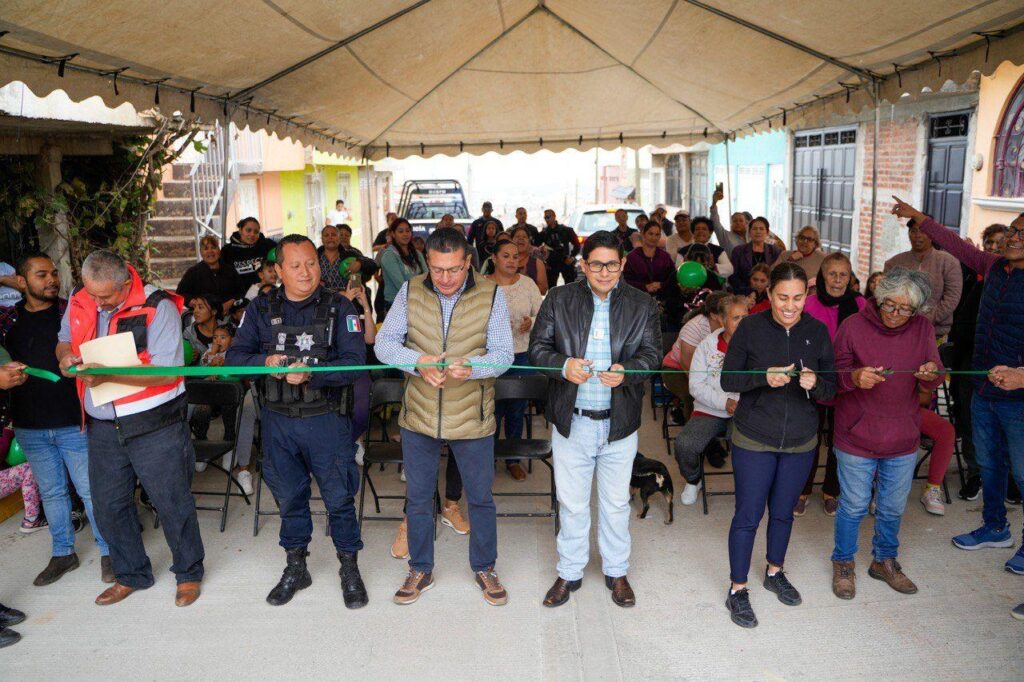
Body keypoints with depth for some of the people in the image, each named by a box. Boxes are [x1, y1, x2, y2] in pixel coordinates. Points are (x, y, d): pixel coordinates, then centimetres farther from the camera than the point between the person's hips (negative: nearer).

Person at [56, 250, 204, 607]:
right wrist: (66, 355, -4)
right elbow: (64, 339, 21)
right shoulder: (79, 303, 2)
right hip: (102, 427, 6)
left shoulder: (157, 307, -16)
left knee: (172, 503, 5)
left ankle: (188, 573, 26)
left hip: (155, 425, -6)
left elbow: (166, 371, -20)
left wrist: (107, 374, -28)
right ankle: (131, 575, 36)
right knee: (108, 506, 15)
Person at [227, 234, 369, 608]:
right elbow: (234, 356, 1)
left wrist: (310, 374, -27)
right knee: (288, 496, 16)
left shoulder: (339, 308, -4)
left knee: (338, 497, 5)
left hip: (326, 418, -3)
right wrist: (265, 362, -19)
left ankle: (349, 568, 24)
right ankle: (295, 567, 34)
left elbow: (354, 362, -13)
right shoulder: (261, 309, 5)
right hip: (277, 420, 3)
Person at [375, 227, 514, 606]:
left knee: (481, 497, 12)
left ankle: (484, 568, 34)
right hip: (419, 416, 2)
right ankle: (420, 570, 35)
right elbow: (384, 342, -6)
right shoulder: (410, 292, -2)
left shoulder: (492, 296, -7)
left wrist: (471, 368, -32)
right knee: (418, 497, 15)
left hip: (472, 419, -1)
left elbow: (503, 355, -11)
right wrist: (418, 361, -26)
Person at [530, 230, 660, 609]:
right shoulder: (558, 299, -2)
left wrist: (626, 371, -24)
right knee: (571, 503, 13)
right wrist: (563, 365, -23)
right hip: (571, 420, 0)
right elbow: (538, 346, -2)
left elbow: (652, 352, -3)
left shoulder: (643, 304, 0)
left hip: (619, 422, 1)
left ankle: (616, 571, 36)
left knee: (616, 503, 16)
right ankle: (569, 573, 31)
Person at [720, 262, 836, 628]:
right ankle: (737, 590, 19)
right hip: (754, 438, -3)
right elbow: (728, 380, -9)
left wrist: (815, 383, -24)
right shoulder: (751, 327, -12)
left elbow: (831, 390, -1)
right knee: (748, 515, 3)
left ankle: (775, 572, 42)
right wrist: (764, 378, -27)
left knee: (783, 511, 19)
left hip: (801, 440, 3)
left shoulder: (817, 332, -5)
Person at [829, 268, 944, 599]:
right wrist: (855, 377, -31)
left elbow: (932, 381, 2)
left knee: (893, 507, 18)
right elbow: (835, 375, -9)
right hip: (857, 435, -3)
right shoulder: (853, 326, -12)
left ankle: (885, 561, 41)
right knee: (854, 506, 9)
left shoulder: (923, 329, -2)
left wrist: (932, 374, -22)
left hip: (903, 437, 3)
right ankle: (843, 563, 31)